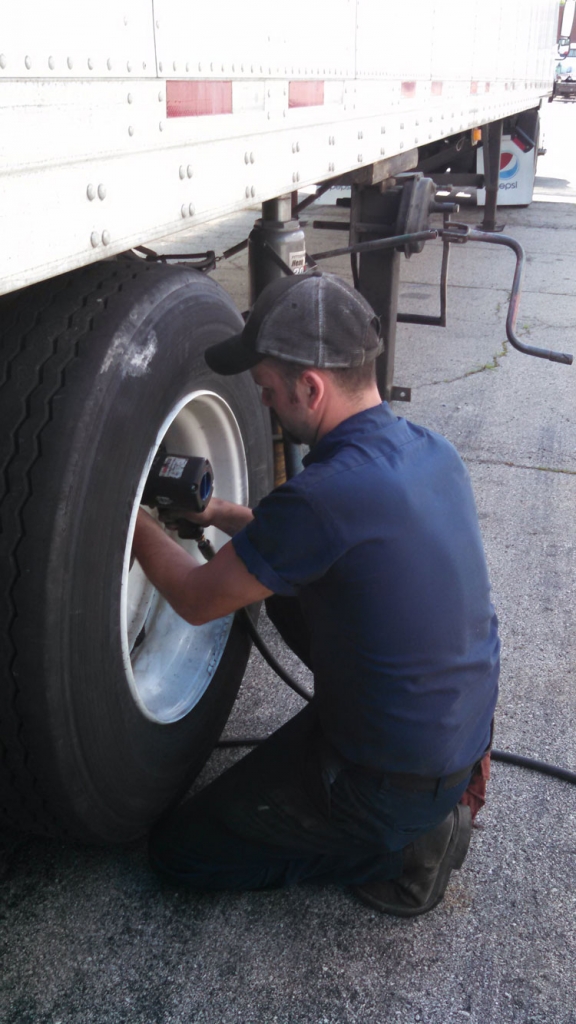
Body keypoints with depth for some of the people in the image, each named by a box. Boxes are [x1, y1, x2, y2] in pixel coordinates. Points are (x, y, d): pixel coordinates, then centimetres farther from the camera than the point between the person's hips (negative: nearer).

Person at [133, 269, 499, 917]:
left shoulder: (325, 495, -31)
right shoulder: (430, 450, -5)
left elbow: (196, 601, -14)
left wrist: (134, 520, 3)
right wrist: (217, 513, 11)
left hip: (394, 781, -7)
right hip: (471, 720, 8)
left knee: (179, 848, 11)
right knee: (280, 581, 19)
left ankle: (402, 848, 5)